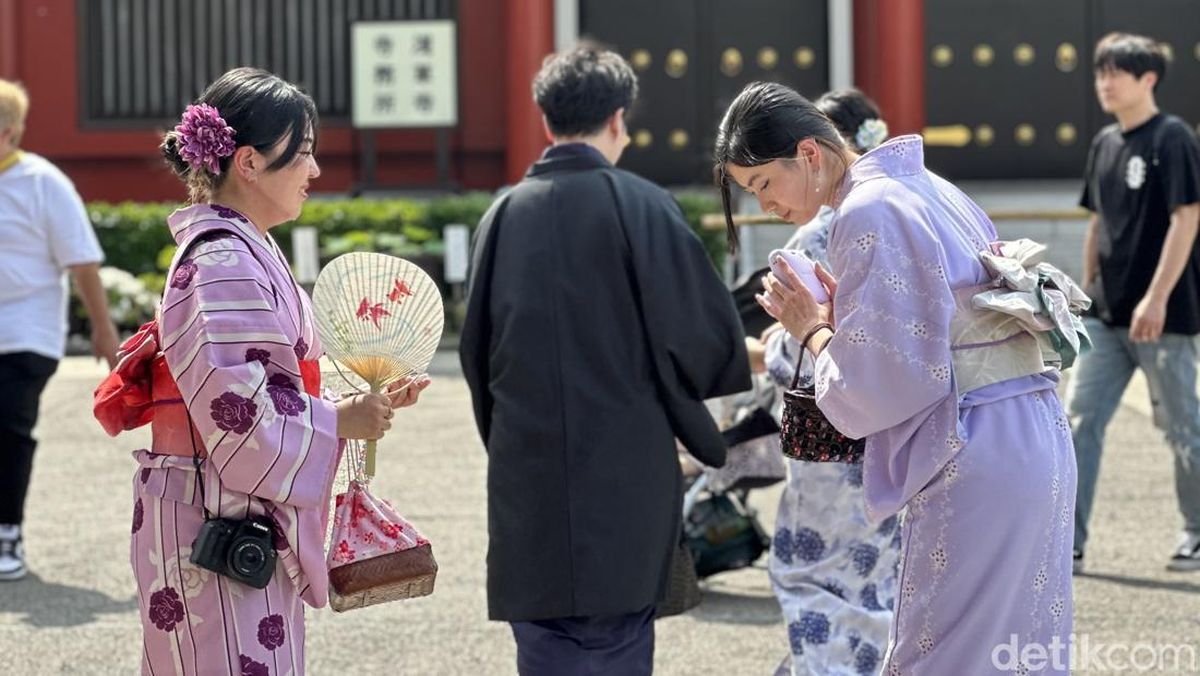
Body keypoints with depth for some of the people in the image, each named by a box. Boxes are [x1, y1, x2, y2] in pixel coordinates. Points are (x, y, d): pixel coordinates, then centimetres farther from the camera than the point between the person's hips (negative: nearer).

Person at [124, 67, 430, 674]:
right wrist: (340, 422, -13)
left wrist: (365, 402, 8)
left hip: (250, 528, 10)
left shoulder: (244, 254, 14)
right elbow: (237, 418, -22)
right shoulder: (223, 266, -17)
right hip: (217, 530, -10)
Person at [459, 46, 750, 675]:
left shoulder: (503, 215, 4)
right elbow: (704, 335, -8)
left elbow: (476, 348, 11)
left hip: (526, 479, 4)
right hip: (621, 482, -4)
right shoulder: (638, 206, -8)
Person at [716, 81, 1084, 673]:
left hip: (975, 462, -10)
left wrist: (812, 331, 1)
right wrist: (843, 314, 13)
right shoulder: (930, 190, 16)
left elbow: (880, 380, -15)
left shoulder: (868, 213, -13)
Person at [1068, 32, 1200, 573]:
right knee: (1079, 421, 1)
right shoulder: (1105, 144, 11)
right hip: (1106, 314, 7)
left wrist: (1156, 297, -22)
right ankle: (1069, 543, 3)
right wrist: (1089, 293, 17)